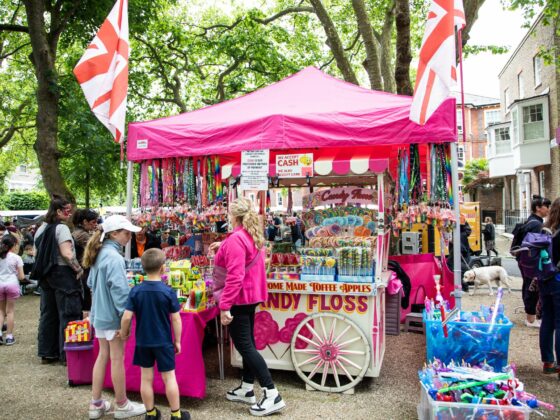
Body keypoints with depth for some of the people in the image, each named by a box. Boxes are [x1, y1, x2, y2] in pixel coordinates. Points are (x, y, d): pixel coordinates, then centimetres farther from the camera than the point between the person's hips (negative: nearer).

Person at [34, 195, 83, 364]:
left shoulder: (41, 229, 11)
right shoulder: (61, 228, -14)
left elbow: (37, 253, 15)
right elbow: (67, 254, -22)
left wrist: (44, 270, 19)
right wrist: (79, 269, -10)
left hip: (46, 275, 8)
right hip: (63, 274, -8)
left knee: (48, 314, 14)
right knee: (68, 314, -1)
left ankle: (47, 353, 22)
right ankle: (67, 354, 3)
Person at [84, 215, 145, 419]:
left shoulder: (100, 253, 8)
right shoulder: (114, 256, -21)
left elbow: (91, 283, 17)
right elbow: (119, 289, -25)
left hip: (100, 313, 9)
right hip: (112, 314, -9)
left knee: (103, 355, 17)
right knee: (117, 358, 3)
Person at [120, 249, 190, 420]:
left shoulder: (136, 291, -8)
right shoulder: (168, 291, -14)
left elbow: (126, 317, -10)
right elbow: (176, 319, -10)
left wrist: (124, 333, 9)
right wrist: (177, 341, 1)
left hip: (143, 342, 3)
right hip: (164, 342, -2)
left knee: (146, 378, 13)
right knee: (169, 377, 8)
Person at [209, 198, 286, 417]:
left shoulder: (236, 239, -23)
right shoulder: (253, 236, 8)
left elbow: (234, 276, -29)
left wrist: (224, 306, -27)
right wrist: (222, 245, 36)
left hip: (239, 298, -10)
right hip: (251, 295, 10)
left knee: (243, 345, -6)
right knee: (247, 342, 16)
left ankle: (272, 395, -7)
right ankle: (247, 389, 28)